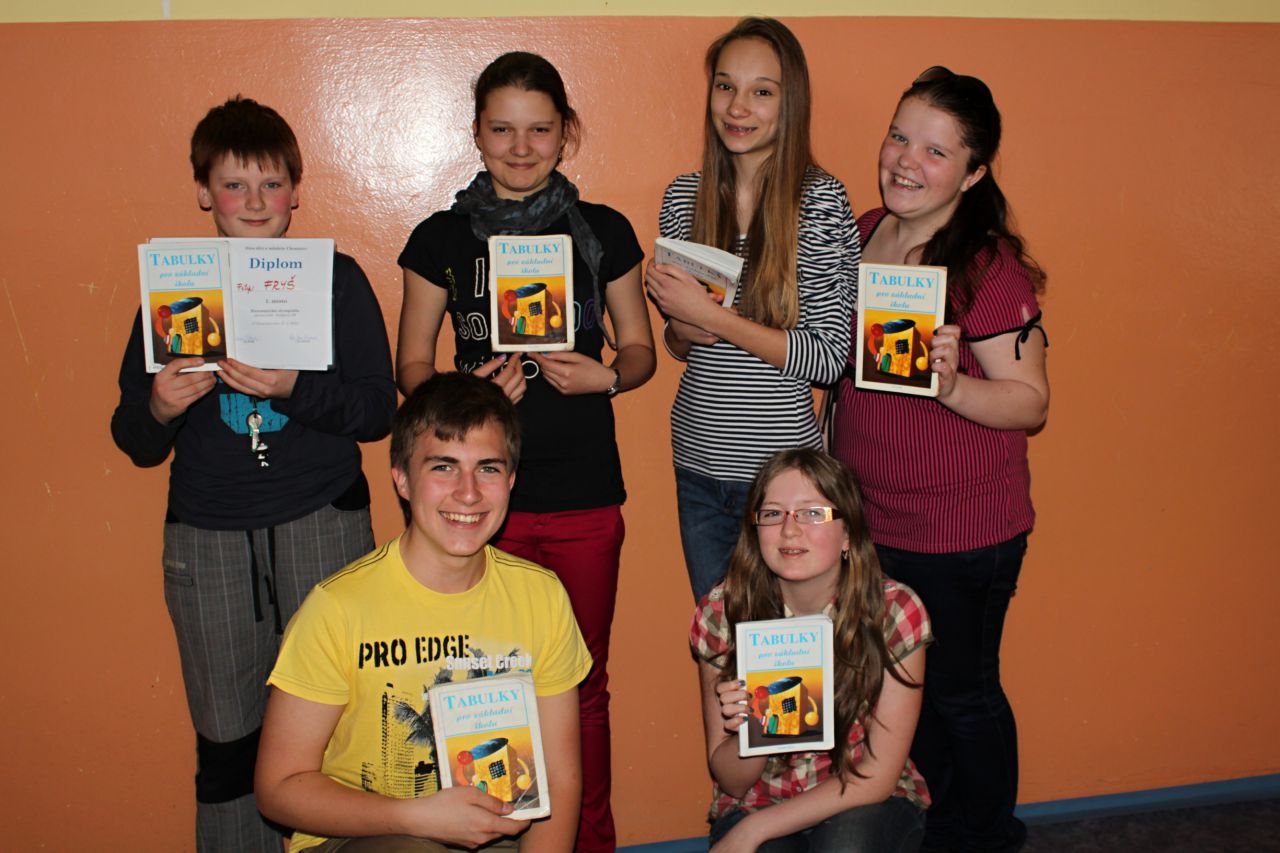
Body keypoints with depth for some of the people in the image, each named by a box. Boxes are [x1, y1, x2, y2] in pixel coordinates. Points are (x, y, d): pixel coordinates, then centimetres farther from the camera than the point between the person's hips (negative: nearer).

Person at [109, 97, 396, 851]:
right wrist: (158, 408, -14)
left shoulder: (336, 278, 2)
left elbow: (378, 411, -4)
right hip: (207, 538, 2)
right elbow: (136, 443, 8)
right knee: (226, 734, 9)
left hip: (321, 526, -1)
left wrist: (293, 387, -20)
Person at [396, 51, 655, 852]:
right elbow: (411, 366, 5)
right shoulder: (440, 238, 2)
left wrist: (602, 376, -11)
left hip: (583, 494, 1)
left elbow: (640, 350, 10)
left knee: (583, 682, 12)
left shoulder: (604, 231, 4)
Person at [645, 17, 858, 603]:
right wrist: (683, 330, -9)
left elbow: (830, 359, -13)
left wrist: (713, 317, -18)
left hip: (782, 468, -4)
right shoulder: (684, 197, 3)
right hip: (697, 460, 4)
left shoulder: (820, 201, -10)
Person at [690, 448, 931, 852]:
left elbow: (877, 777, -13)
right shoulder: (721, 612, -14)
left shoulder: (894, 611, -17)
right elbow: (730, 782, -6)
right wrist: (747, 729, -29)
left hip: (865, 808, 1)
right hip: (756, 802, 0)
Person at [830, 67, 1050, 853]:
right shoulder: (863, 234, 3)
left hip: (963, 531, -6)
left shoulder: (988, 267, -17)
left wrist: (951, 384, -31)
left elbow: (1031, 403, -16)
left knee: (960, 692, 11)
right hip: (868, 516, 7)